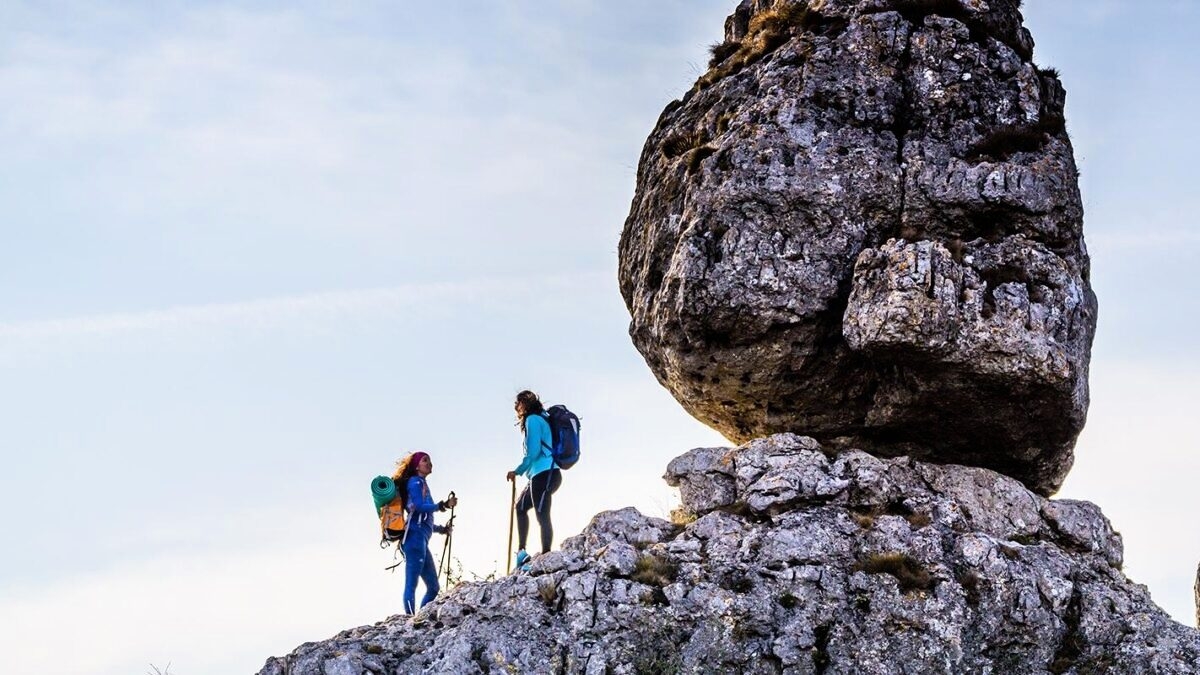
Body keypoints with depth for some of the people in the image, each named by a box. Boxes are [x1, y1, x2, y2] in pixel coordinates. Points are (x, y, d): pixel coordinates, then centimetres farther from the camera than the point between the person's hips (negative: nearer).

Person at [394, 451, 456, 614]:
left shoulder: (422, 484, 27)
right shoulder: (415, 482, 1)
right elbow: (419, 506, -15)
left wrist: (440, 529, 27)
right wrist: (443, 505, -15)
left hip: (421, 540, 10)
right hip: (415, 537, -10)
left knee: (433, 587, 10)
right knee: (411, 584, -15)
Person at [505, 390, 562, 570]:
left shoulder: (533, 419, -6)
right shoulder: (543, 419, 22)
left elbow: (533, 451, -15)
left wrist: (518, 471, -5)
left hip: (544, 473, -11)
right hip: (550, 474, 11)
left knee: (542, 515, -16)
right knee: (521, 506, 22)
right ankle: (521, 552, 16)